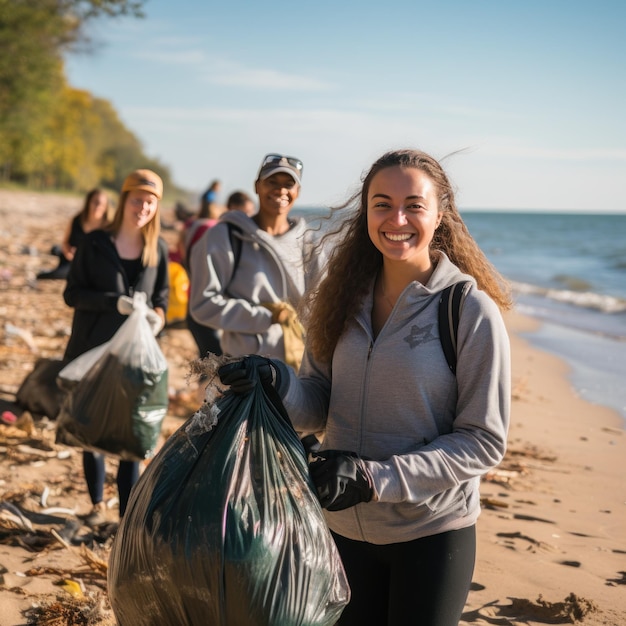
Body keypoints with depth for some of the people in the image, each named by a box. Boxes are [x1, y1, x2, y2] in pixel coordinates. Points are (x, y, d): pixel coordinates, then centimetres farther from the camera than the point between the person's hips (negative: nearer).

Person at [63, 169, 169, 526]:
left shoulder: (158, 250, 2)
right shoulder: (95, 243, -4)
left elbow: (162, 298, 10)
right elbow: (73, 293, -6)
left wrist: (158, 318, -13)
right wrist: (115, 302, -22)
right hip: (92, 352, -1)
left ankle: (129, 515, 5)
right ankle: (98, 504, 28)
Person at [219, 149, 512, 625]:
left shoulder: (471, 310, -14)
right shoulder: (347, 297, 0)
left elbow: (484, 441, -13)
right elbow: (319, 408, 4)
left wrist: (374, 477, -21)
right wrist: (279, 383, -18)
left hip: (431, 535, -4)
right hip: (345, 527, 4)